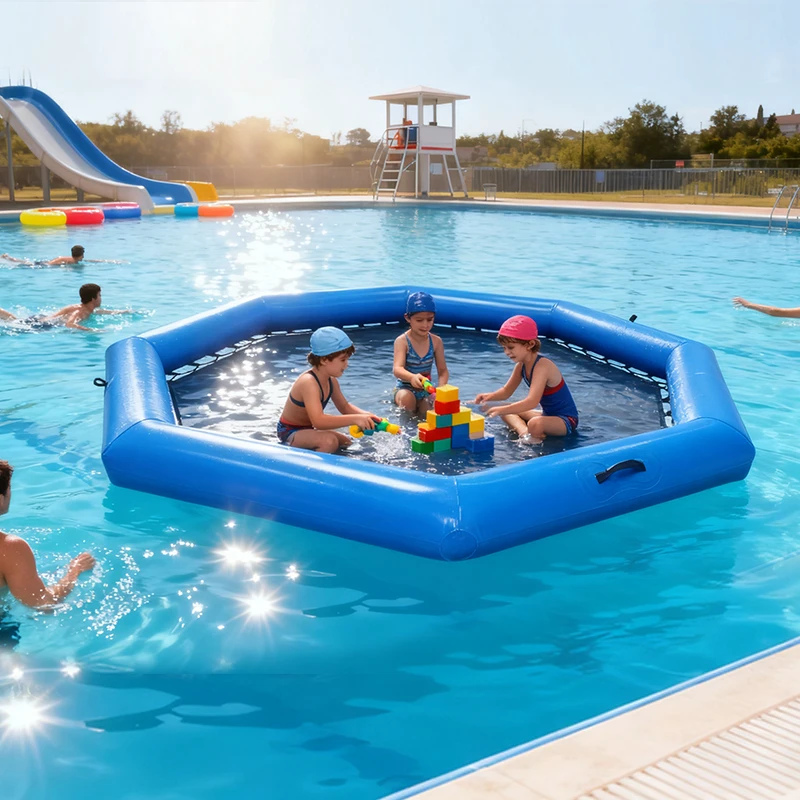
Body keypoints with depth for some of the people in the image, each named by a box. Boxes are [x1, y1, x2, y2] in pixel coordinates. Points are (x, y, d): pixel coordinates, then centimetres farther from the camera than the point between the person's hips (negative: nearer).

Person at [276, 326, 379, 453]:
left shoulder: (331, 380, -2)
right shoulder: (309, 383, -32)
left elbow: (344, 406, 9)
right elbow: (318, 421, -43)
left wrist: (365, 415, -12)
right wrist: (355, 419, -45)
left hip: (307, 428, 10)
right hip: (290, 432, -10)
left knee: (345, 442, 22)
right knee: (329, 441, -34)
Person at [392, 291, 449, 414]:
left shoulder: (436, 341, -3)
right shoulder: (402, 341, -15)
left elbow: (443, 370, 1)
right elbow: (397, 369, -29)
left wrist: (440, 388, -22)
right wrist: (412, 377, -52)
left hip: (426, 390, 3)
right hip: (405, 388, -3)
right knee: (407, 397, -35)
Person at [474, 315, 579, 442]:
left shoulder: (542, 365, -25)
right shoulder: (521, 365, 1)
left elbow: (532, 402, -36)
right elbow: (506, 392, 12)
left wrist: (502, 410, -41)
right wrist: (490, 396, -10)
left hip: (566, 420, -10)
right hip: (548, 415, 10)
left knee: (535, 424, -40)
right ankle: (524, 431, -15)